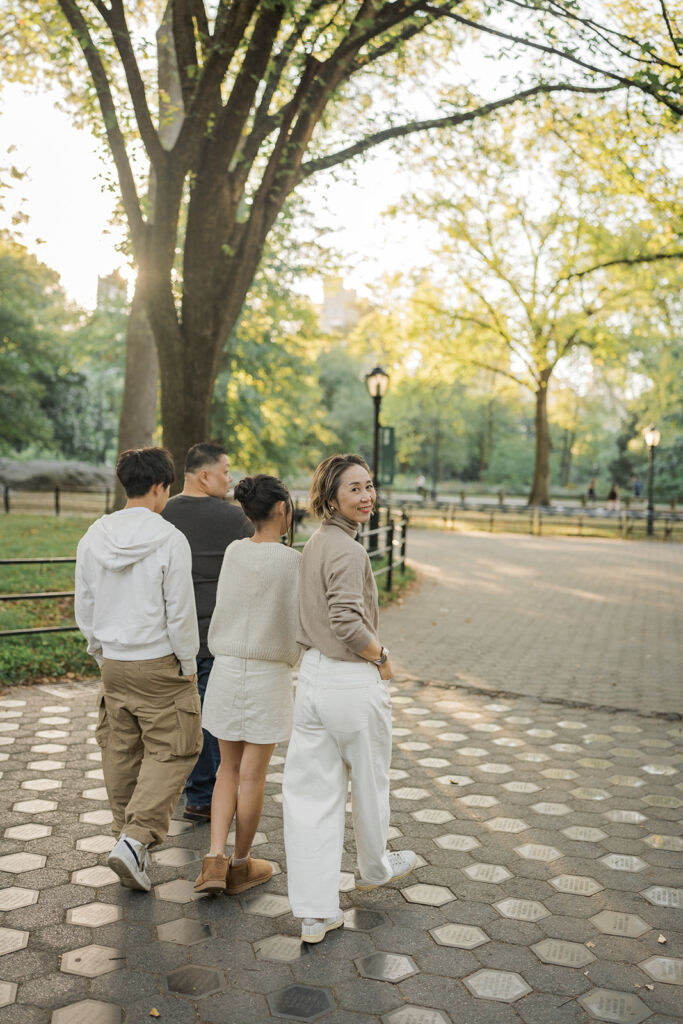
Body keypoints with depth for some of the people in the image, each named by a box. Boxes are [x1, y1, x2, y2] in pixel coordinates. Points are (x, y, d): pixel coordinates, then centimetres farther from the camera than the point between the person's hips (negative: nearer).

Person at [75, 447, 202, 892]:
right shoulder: (170, 539, -16)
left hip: (114, 664, 6)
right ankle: (135, 839, -6)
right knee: (170, 751, 4)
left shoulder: (93, 538, 1)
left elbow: (84, 607, 8)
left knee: (121, 748, 17)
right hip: (159, 664, -6)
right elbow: (180, 612, -15)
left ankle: (129, 830, 32)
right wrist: (188, 664, -2)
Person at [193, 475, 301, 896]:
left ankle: (215, 860, 8)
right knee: (253, 774, 9)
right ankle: (240, 865, 23)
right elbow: (296, 629, -11)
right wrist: (292, 659, 9)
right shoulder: (293, 562, -15)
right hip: (269, 675, -4)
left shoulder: (233, 553, -1)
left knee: (230, 768, 17)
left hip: (226, 668, 4)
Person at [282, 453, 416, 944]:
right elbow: (347, 623, -27)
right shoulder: (349, 550, -19)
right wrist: (383, 658, -11)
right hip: (355, 682, -7)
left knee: (311, 792, 7)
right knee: (370, 781, 18)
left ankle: (315, 912, 13)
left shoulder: (316, 542, 9)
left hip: (313, 676, 7)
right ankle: (375, 869, 42)